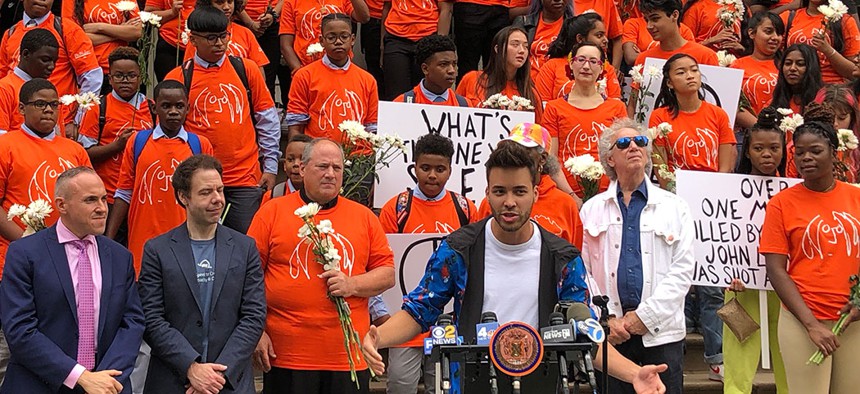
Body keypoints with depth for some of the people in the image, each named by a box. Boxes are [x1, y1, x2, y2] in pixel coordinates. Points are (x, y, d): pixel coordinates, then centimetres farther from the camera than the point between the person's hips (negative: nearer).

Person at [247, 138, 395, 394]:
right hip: (285, 355, -2)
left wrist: (352, 285, -9)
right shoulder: (272, 212, 5)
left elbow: (387, 274, 10)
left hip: (349, 355, 2)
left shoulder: (364, 217, 11)